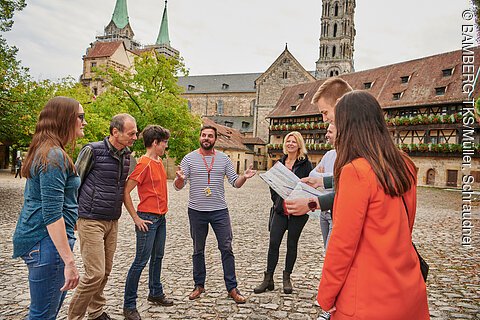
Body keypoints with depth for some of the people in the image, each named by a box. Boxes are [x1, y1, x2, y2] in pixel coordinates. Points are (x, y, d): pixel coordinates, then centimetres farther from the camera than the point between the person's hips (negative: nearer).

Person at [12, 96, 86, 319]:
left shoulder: (42, 151, 13)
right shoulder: (54, 156, -18)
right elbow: (52, 214, -24)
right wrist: (69, 261, -24)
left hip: (37, 239, 10)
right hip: (48, 242, -10)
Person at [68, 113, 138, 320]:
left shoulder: (126, 155, 6)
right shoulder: (93, 150, -12)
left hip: (112, 222, 6)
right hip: (91, 221, -6)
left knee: (105, 271, 13)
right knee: (95, 273, -7)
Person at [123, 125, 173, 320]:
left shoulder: (159, 161, 10)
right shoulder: (144, 164, -17)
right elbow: (125, 192, -19)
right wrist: (136, 218, -16)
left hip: (161, 217, 9)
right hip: (148, 219, -9)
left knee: (157, 257, 19)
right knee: (141, 261, -2)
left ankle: (155, 293, 35)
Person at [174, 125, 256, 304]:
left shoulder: (224, 158, 5)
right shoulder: (189, 158, -1)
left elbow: (235, 183, 4)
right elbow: (178, 187, -4)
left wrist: (244, 177, -18)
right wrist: (180, 178, -27)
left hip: (220, 211, 1)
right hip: (196, 211, 0)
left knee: (226, 249, 2)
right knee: (198, 250, 13)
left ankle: (232, 288, 13)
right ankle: (199, 285, 28)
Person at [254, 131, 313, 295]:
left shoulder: (305, 164, -3)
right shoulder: (280, 163, 11)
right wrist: (277, 200, 7)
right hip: (280, 210, 3)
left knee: (292, 244, 8)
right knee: (273, 243, 0)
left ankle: (287, 278, 23)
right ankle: (268, 279, 10)